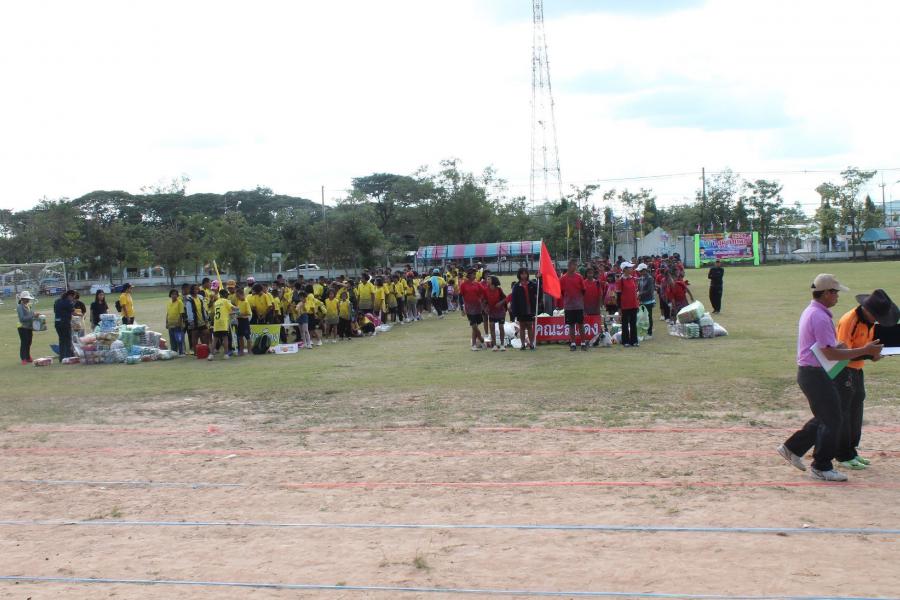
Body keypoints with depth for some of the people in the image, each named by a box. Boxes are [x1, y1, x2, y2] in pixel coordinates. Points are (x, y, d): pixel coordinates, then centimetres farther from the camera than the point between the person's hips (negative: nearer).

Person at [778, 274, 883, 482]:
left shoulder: (810, 312, 14)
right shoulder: (820, 317, -20)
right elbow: (831, 354, -23)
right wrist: (864, 351, -21)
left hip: (807, 372, 10)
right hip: (816, 374, -10)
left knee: (824, 418, 20)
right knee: (831, 420, -1)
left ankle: (792, 448, 25)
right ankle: (821, 468, 7)